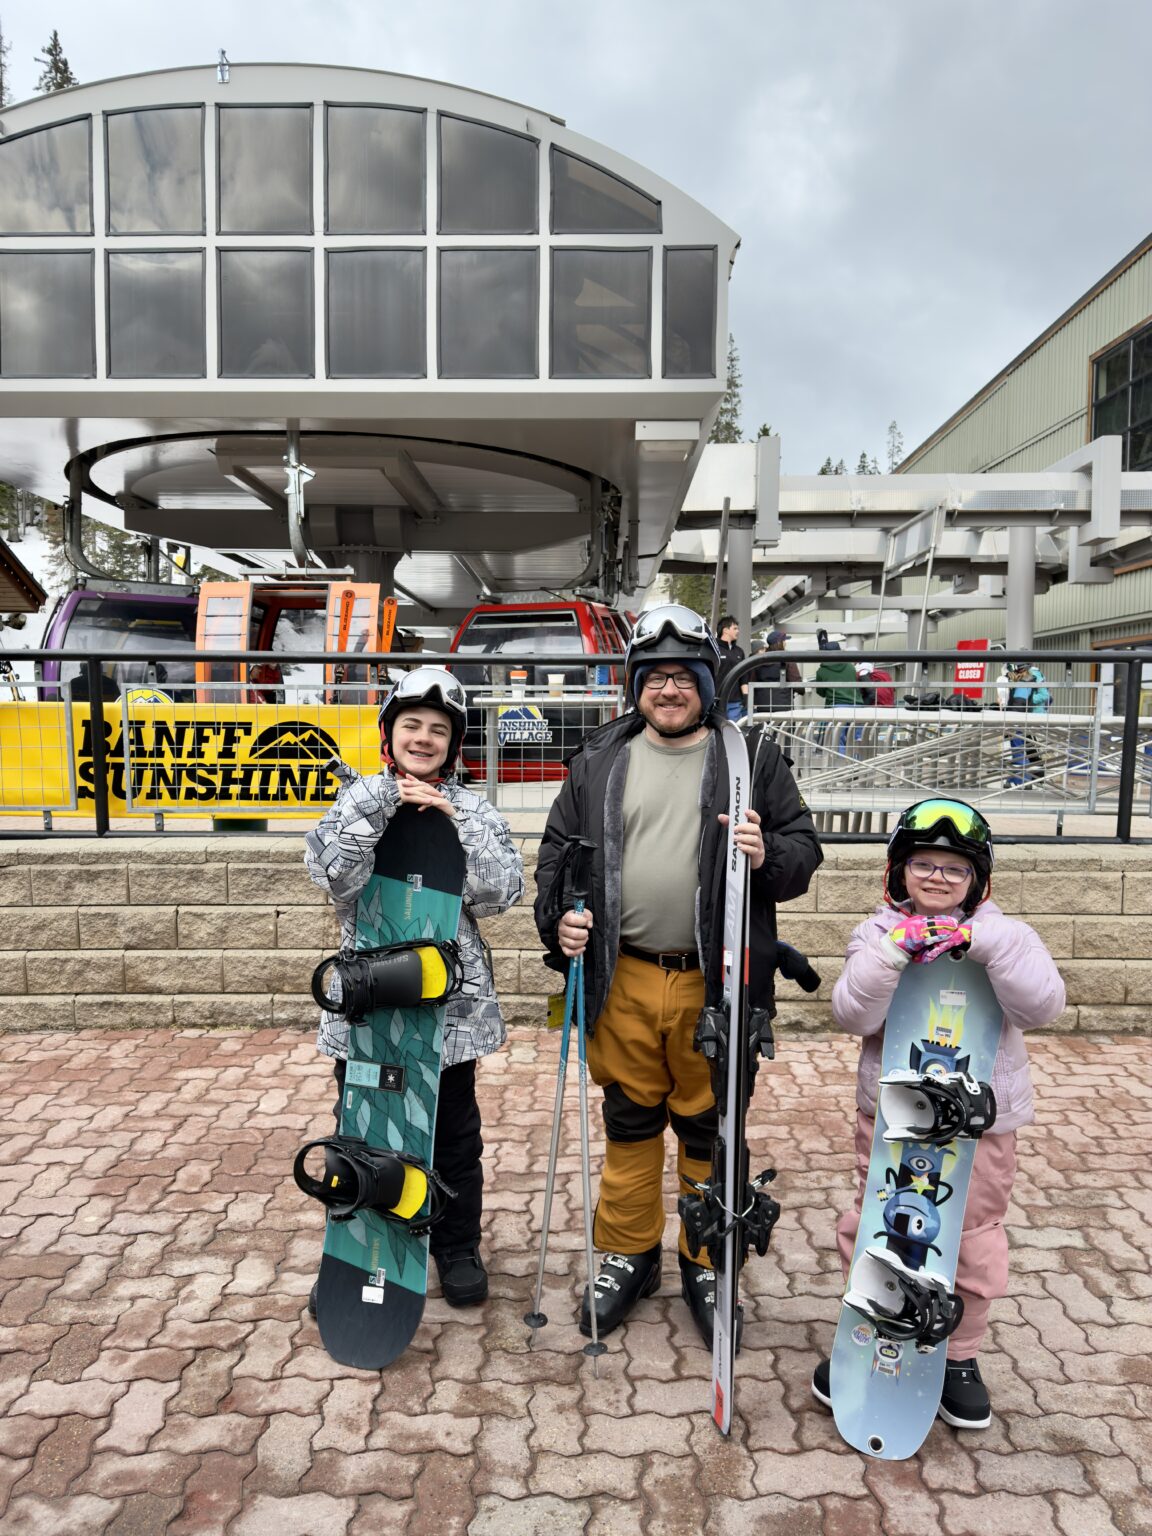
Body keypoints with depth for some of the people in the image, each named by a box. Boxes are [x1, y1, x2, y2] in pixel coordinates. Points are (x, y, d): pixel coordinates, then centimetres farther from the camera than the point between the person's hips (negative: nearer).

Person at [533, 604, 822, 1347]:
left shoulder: (752, 756, 3)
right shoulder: (600, 760, 8)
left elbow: (804, 848, 3)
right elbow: (559, 848, 12)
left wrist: (769, 856, -19)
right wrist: (559, 918, -5)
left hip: (714, 983, -1)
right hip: (623, 980, 2)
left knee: (710, 1129, 13)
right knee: (629, 1122, 16)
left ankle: (705, 1263, 34)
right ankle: (628, 1255, 36)